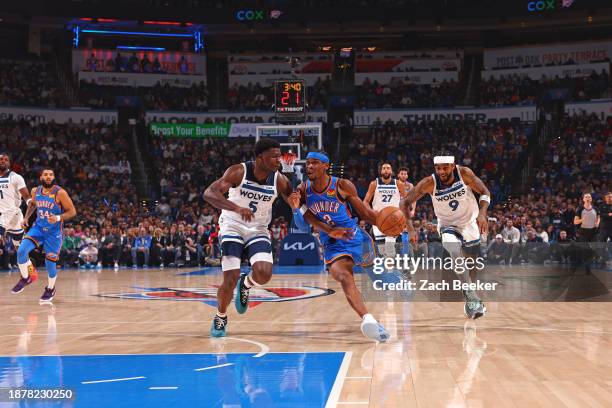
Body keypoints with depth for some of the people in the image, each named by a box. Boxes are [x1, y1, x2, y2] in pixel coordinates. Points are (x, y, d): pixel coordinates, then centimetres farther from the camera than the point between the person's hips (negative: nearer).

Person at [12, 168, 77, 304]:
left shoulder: (60, 193, -17)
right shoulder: (35, 191, -1)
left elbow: (72, 211, -13)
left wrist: (58, 218, -28)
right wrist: (26, 217, 7)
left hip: (54, 232, -4)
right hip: (38, 228, 4)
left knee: (50, 262, 0)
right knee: (21, 251, -18)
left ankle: (50, 289, 27)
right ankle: (25, 278, 6)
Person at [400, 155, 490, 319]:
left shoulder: (464, 173, -24)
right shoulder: (429, 183, -25)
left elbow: (484, 192, -12)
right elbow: (405, 202, -18)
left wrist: (482, 214, -30)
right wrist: (410, 229, -29)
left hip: (470, 223, 2)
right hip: (448, 225, -2)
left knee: (472, 266, 11)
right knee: (455, 253, -32)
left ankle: (470, 302, 34)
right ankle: (472, 298, -26)